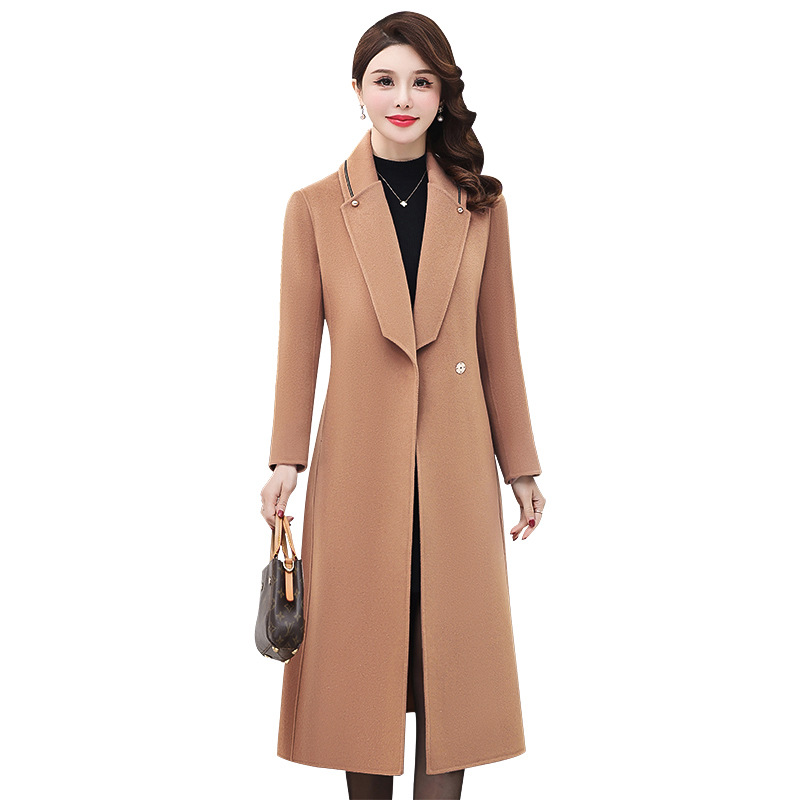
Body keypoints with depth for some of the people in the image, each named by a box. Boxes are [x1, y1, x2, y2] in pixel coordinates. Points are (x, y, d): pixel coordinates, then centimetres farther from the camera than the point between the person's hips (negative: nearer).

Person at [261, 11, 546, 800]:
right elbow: (299, 343, 0)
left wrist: (520, 467, 7)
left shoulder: (480, 206, 5)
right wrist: (286, 461, -8)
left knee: (452, 650, 7)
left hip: (455, 462, 1)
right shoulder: (315, 207, 0)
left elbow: (498, 346, 6)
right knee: (362, 651, 7)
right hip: (359, 459, -1)